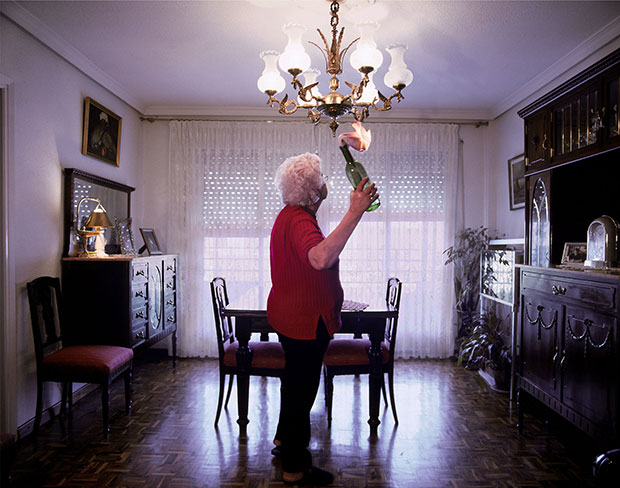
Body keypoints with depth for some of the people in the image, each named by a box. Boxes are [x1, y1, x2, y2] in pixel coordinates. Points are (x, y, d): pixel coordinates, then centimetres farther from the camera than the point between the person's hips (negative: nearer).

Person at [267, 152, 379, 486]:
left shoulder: (289, 216, 9)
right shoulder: (299, 221, -26)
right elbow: (321, 258, -48)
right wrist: (355, 213, -48)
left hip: (289, 316, 11)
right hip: (304, 320, -11)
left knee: (295, 381, 25)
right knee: (302, 388, 4)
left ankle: (284, 440, 45)